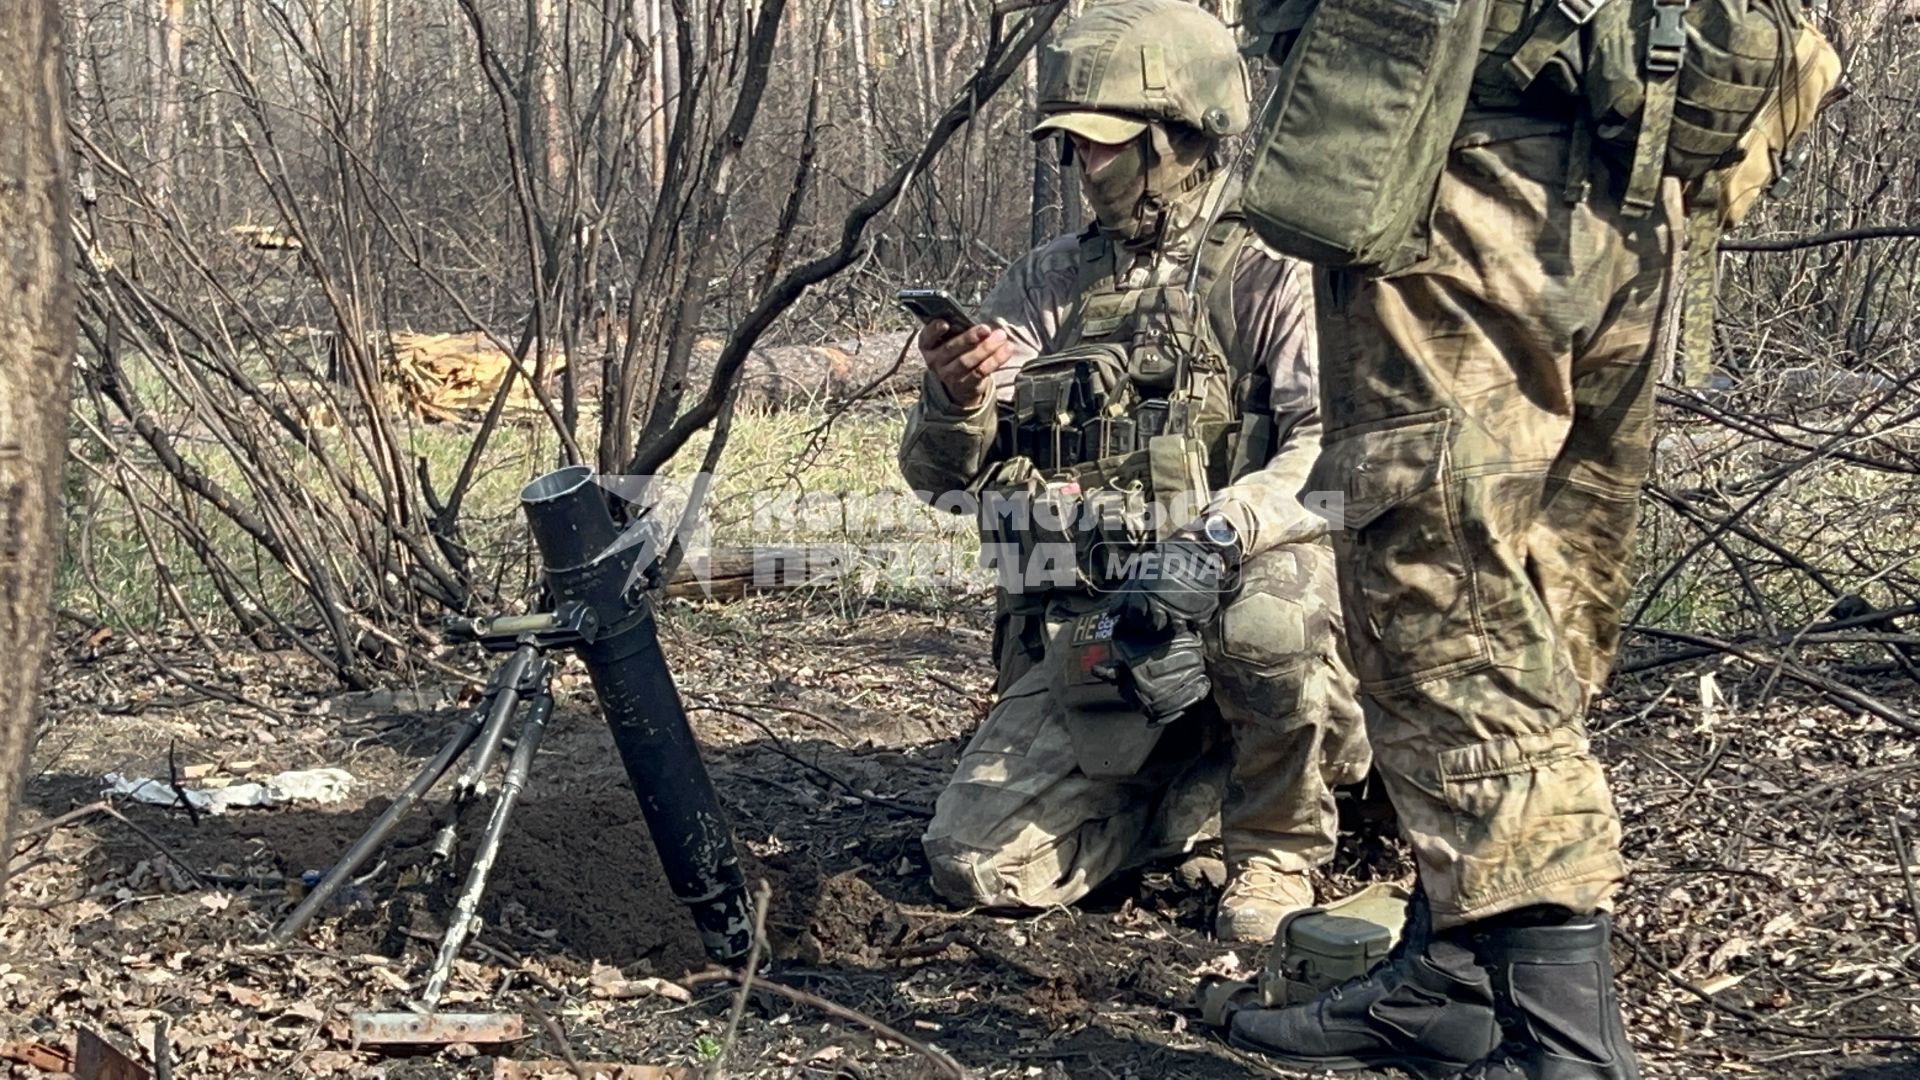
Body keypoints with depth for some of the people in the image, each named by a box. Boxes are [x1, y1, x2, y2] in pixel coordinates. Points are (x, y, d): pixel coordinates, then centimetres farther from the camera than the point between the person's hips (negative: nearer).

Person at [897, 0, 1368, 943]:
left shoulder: (1272, 277, -3)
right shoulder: (1046, 283, 10)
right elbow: (939, 473, 6)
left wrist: (1217, 531, -35)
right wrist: (953, 400, -17)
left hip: (1222, 600, -3)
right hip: (1081, 634, 4)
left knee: (1262, 608, -38)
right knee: (977, 866, -13)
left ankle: (1275, 846, -7)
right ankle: (1199, 787, 15)